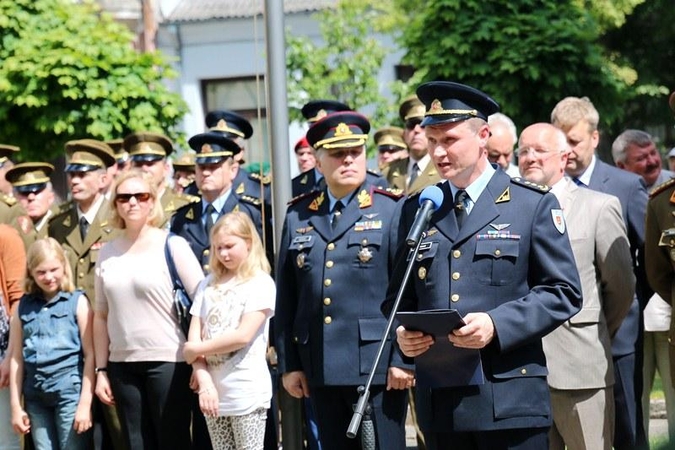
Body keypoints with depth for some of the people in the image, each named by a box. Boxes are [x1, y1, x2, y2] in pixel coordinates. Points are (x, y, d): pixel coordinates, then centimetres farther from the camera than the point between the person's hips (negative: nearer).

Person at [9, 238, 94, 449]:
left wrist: (85, 403, -9)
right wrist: (16, 406, 8)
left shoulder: (77, 302, -1)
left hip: (70, 392, -4)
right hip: (36, 396, 4)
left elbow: (90, 355, -4)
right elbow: (17, 358, 11)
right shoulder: (24, 306, 9)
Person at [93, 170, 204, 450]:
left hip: (168, 361, -4)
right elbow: (101, 315, 11)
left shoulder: (173, 246, -3)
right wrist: (101, 369, 7)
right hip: (122, 364, 4)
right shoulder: (107, 253, 8)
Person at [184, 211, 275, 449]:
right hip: (213, 391, 5)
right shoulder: (208, 284, 11)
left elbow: (243, 335, -15)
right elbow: (194, 338, 4)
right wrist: (204, 382, -10)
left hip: (247, 392, -5)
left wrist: (197, 349, -7)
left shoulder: (261, 283, -5)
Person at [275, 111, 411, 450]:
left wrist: (404, 359, -11)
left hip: (378, 369, -4)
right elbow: (286, 298, 12)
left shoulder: (391, 210, 1)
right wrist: (288, 364, 7)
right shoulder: (298, 216, 11)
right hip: (320, 370, 4)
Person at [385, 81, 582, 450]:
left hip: (510, 403, -3)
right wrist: (402, 333, -5)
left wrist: (497, 325, -16)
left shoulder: (533, 204, 2)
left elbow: (564, 292, -2)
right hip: (439, 401, 4)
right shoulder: (417, 210, 14)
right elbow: (399, 297, 18)